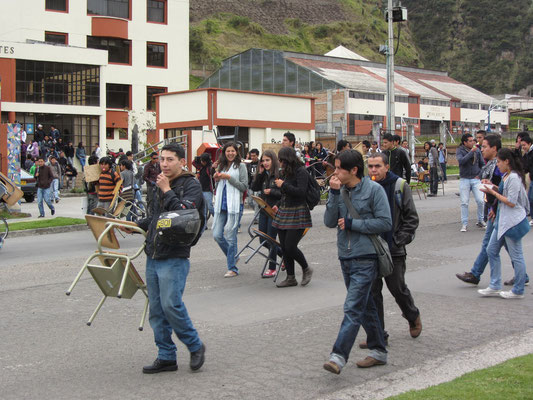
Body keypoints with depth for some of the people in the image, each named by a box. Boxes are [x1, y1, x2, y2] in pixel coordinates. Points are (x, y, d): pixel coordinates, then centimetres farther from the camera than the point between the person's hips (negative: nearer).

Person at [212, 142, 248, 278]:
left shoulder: (241, 166, -1)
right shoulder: (221, 166, 16)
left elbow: (244, 187, -8)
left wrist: (229, 178, -15)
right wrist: (217, 179, 3)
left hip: (234, 205, -6)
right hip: (221, 205, 6)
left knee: (230, 236, -5)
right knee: (217, 235, 2)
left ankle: (232, 268, 5)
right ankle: (232, 258, 25)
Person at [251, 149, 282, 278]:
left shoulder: (280, 174, -12)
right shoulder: (264, 175, 9)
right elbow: (254, 188, 5)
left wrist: (272, 192, -21)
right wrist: (260, 173, -3)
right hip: (264, 210, 8)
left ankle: (272, 269, 8)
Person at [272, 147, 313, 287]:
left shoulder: (301, 172, -10)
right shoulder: (286, 172, 14)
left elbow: (301, 192, -20)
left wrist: (283, 185, -15)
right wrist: (279, 206, 12)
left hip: (297, 214, -8)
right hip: (284, 213, 8)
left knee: (290, 247, -11)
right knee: (284, 247, 6)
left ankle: (306, 269, 13)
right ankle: (290, 278, 15)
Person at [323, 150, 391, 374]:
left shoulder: (373, 189, -8)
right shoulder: (340, 190, 7)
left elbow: (385, 223, -11)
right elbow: (329, 222, 0)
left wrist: (352, 224, -13)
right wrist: (334, 194, -10)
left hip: (366, 258, -7)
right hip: (345, 258, 7)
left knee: (353, 308, -13)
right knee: (365, 306, 16)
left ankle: (339, 356, -17)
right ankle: (378, 351, 27)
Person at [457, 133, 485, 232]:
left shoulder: (477, 150, 5)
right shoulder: (460, 150, -3)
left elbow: (482, 164, 13)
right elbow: (461, 161, -23)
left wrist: (480, 174, 1)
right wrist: (471, 152, -23)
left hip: (476, 179, 2)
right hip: (464, 179, -2)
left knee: (480, 201, -5)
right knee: (464, 202, 0)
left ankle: (480, 221, 12)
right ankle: (464, 224, 7)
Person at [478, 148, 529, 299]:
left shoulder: (514, 178, -18)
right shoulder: (506, 176, 12)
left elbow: (511, 202, -21)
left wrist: (494, 193, -15)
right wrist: (495, 189, 5)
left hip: (513, 221, -11)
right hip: (502, 220, 11)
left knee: (516, 256, 0)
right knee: (491, 250, 11)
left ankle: (518, 291, 9)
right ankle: (495, 287, 17)